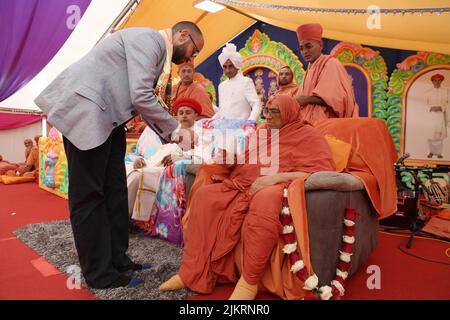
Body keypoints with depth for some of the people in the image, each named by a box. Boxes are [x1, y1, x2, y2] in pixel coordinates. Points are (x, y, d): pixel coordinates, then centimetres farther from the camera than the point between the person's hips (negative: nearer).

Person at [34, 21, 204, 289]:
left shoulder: (157, 50, 18)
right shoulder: (148, 39, -12)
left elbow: (143, 100, 18)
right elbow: (141, 97, -23)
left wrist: (168, 136, 9)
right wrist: (175, 129, -11)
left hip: (108, 116, 10)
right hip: (85, 110, -10)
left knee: (115, 191, 9)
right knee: (89, 194, -3)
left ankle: (117, 259, 19)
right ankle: (99, 273, 8)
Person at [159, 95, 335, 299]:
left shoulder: (308, 135, 4)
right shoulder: (261, 132, 25)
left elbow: (322, 172, -12)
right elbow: (242, 161, 24)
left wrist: (276, 177, -21)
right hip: (244, 187, 7)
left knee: (264, 202, -40)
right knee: (204, 195, -11)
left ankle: (249, 281, -23)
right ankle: (193, 271, -10)